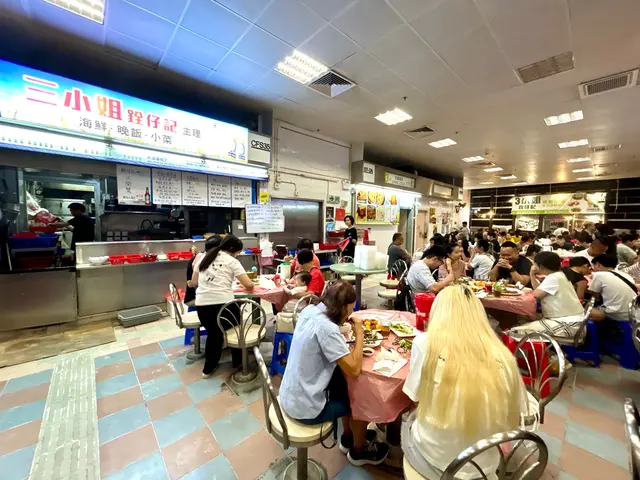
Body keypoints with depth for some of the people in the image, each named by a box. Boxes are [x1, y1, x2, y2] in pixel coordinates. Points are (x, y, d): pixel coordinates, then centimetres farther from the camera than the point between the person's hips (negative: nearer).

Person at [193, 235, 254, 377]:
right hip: (223, 303, -5)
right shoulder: (232, 261, 0)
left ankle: (208, 368, 38)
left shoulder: (204, 258, 16)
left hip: (202, 304, 5)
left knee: (213, 333, 29)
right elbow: (249, 285, -6)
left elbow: (193, 282, 23)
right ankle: (237, 361, 38)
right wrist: (249, 285, 16)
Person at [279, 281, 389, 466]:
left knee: (345, 381, 22)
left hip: (290, 395, 7)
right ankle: (358, 451, 37)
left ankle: (348, 437, 42)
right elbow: (354, 370, -26)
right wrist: (360, 334, -16)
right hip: (305, 407, -7)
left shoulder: (309, 310, -6)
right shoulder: (326, 328, -31)